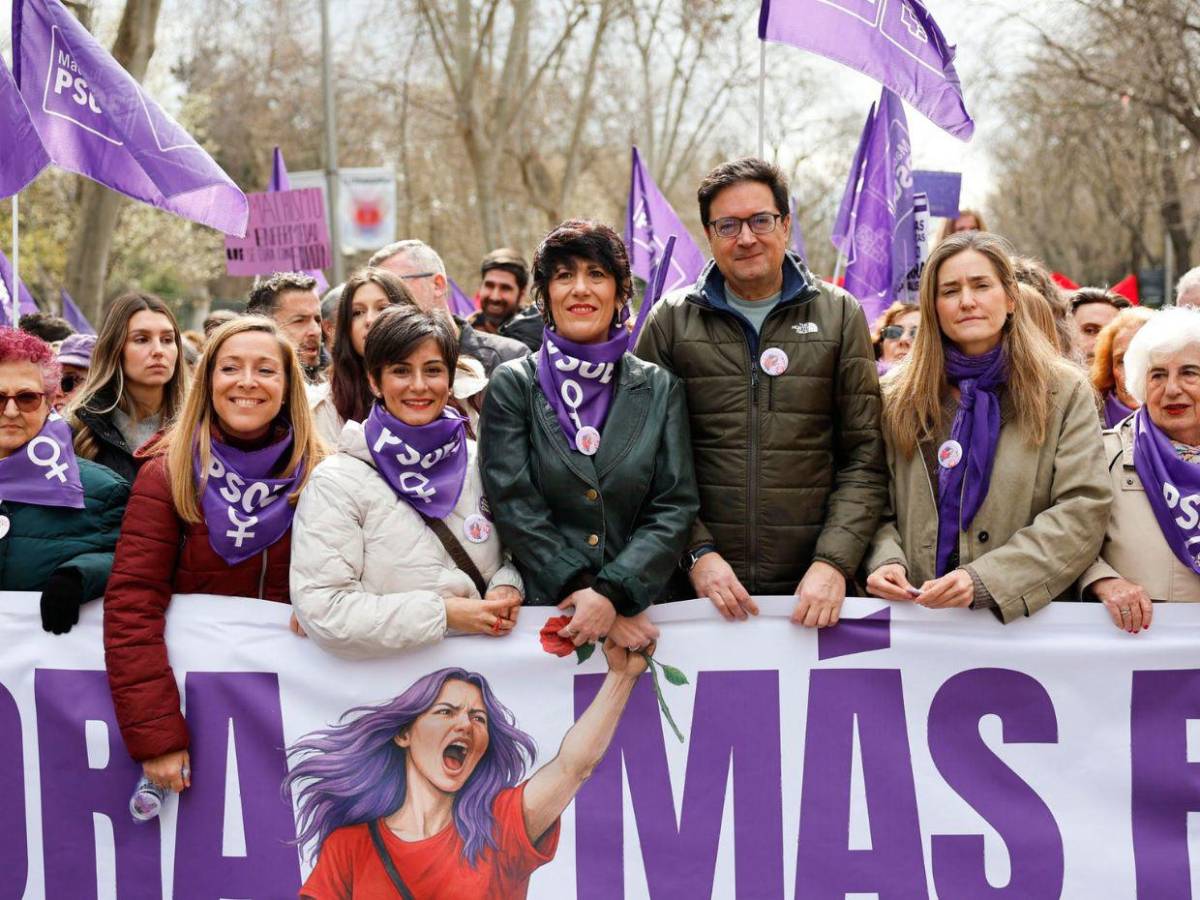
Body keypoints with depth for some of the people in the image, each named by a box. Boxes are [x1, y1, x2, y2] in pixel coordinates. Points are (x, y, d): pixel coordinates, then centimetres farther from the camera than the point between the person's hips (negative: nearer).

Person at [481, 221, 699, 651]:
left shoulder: (660, 389, 7)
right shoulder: (512, 385, 4)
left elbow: (675, 507, 1)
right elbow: (514, 506, -4)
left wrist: (612, 594, -12)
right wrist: (580, 592, -13)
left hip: (641, 611, 1)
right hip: (542, 610, -1)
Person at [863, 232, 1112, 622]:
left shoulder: (1064, 393, 8)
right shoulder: (897, 398, 14)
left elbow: (1081, 514, -2)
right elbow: (878, 507, 16)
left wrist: (983, 580, -13)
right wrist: (887, 560, -7)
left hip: (1024, 616, -2)